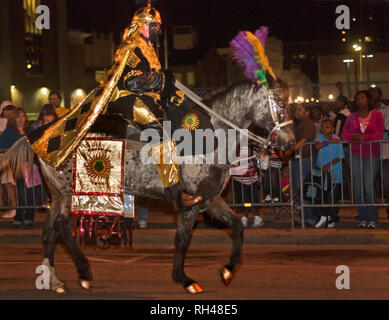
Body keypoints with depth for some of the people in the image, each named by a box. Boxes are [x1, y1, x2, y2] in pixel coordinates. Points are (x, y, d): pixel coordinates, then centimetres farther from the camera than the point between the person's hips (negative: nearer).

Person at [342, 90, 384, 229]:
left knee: (369, 186, -12)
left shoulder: (377, 115, 3)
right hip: (356, 155, 3)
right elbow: (345, 133, 4)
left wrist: (364, 138, -20)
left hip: (372, 155, -3)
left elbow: (380, 134, -5)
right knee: (358, 187, -3)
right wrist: (353, 138, -18)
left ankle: (372, 219, -5)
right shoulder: (352, 117, 12)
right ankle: (363, 218, 4)